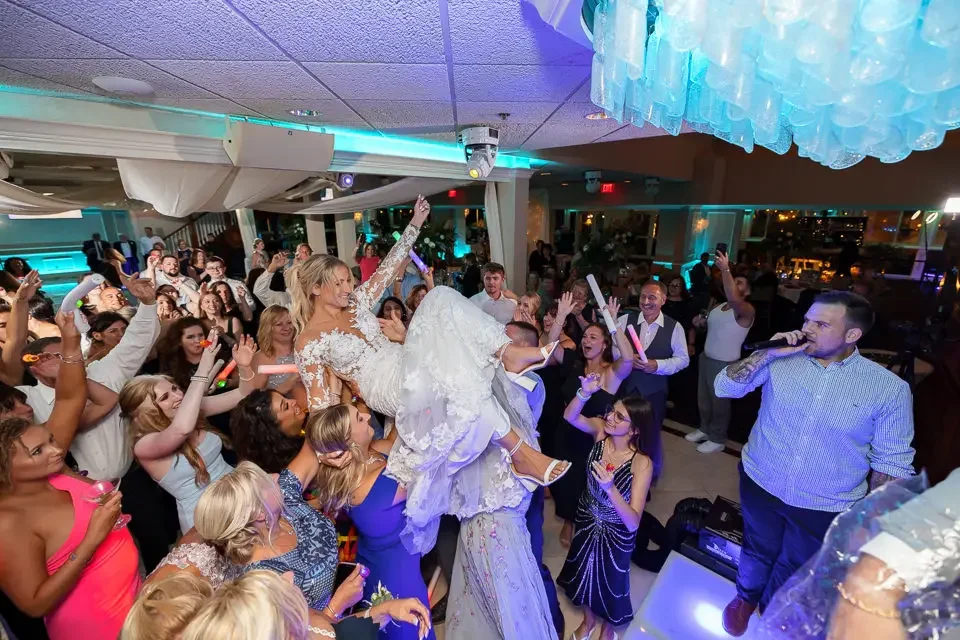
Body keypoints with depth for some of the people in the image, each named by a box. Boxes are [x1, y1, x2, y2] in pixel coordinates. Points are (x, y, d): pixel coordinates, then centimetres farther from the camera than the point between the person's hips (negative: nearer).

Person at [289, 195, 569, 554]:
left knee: (441, 297, -15)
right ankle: (520, 454, -27)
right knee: (460, 380, -35)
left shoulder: (356, 304, 15)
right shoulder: (309, 343, -2)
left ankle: (508, 354, -25)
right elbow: (320, 404, -3)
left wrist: (415, 224, 9)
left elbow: (389, 267, 13)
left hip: (407, 362, 7)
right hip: (387, 386, -7)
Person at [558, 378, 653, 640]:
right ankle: (588, 618, 59)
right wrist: (585, 393, -41)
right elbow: (570, 416, -24)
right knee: (584, 571, 27)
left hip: (616, 533, -3)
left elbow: (633, 523, -33)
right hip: (587, 520, 4)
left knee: (610, 579, 23)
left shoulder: (642, 464, -32)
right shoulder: (601, 430, -22)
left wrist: (610, 488, -50)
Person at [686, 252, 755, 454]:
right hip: (706, 358, 8)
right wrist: (700, 322, 0)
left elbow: (733, 299, -41)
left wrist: (725, 270, -44)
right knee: (703, 397, 20)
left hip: (724, 364, -7)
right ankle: (705, 429, 40)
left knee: (719, 401, 8)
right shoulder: (719, 306, 7)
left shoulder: (747, 310, -17)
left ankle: (718, 439, 27)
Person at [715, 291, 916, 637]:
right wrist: (766, 353, -25)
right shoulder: (780, 362, -12)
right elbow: (724, 387, -16)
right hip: (760, 484, 1)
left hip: (825, 507, 0)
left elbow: (891, 461, -7)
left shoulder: (889, 388, -14)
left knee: (793, 568, 23)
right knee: (758, 551, 25)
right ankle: (745, 597, 54)